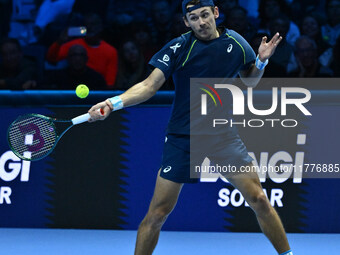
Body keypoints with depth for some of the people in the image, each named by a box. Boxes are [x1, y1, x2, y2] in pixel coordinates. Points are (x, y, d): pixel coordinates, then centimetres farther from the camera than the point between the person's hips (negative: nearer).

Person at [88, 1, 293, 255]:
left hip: (224, 137, 2)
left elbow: (249, 81, 17)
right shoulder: (179, 48, -10)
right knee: (157, 213, -3)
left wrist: (261, 61, -4)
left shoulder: (236, 43, 2)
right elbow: (149, 86, -13)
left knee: (259, 200, -3)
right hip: (182, 139, -2)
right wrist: (113, 103, -27)